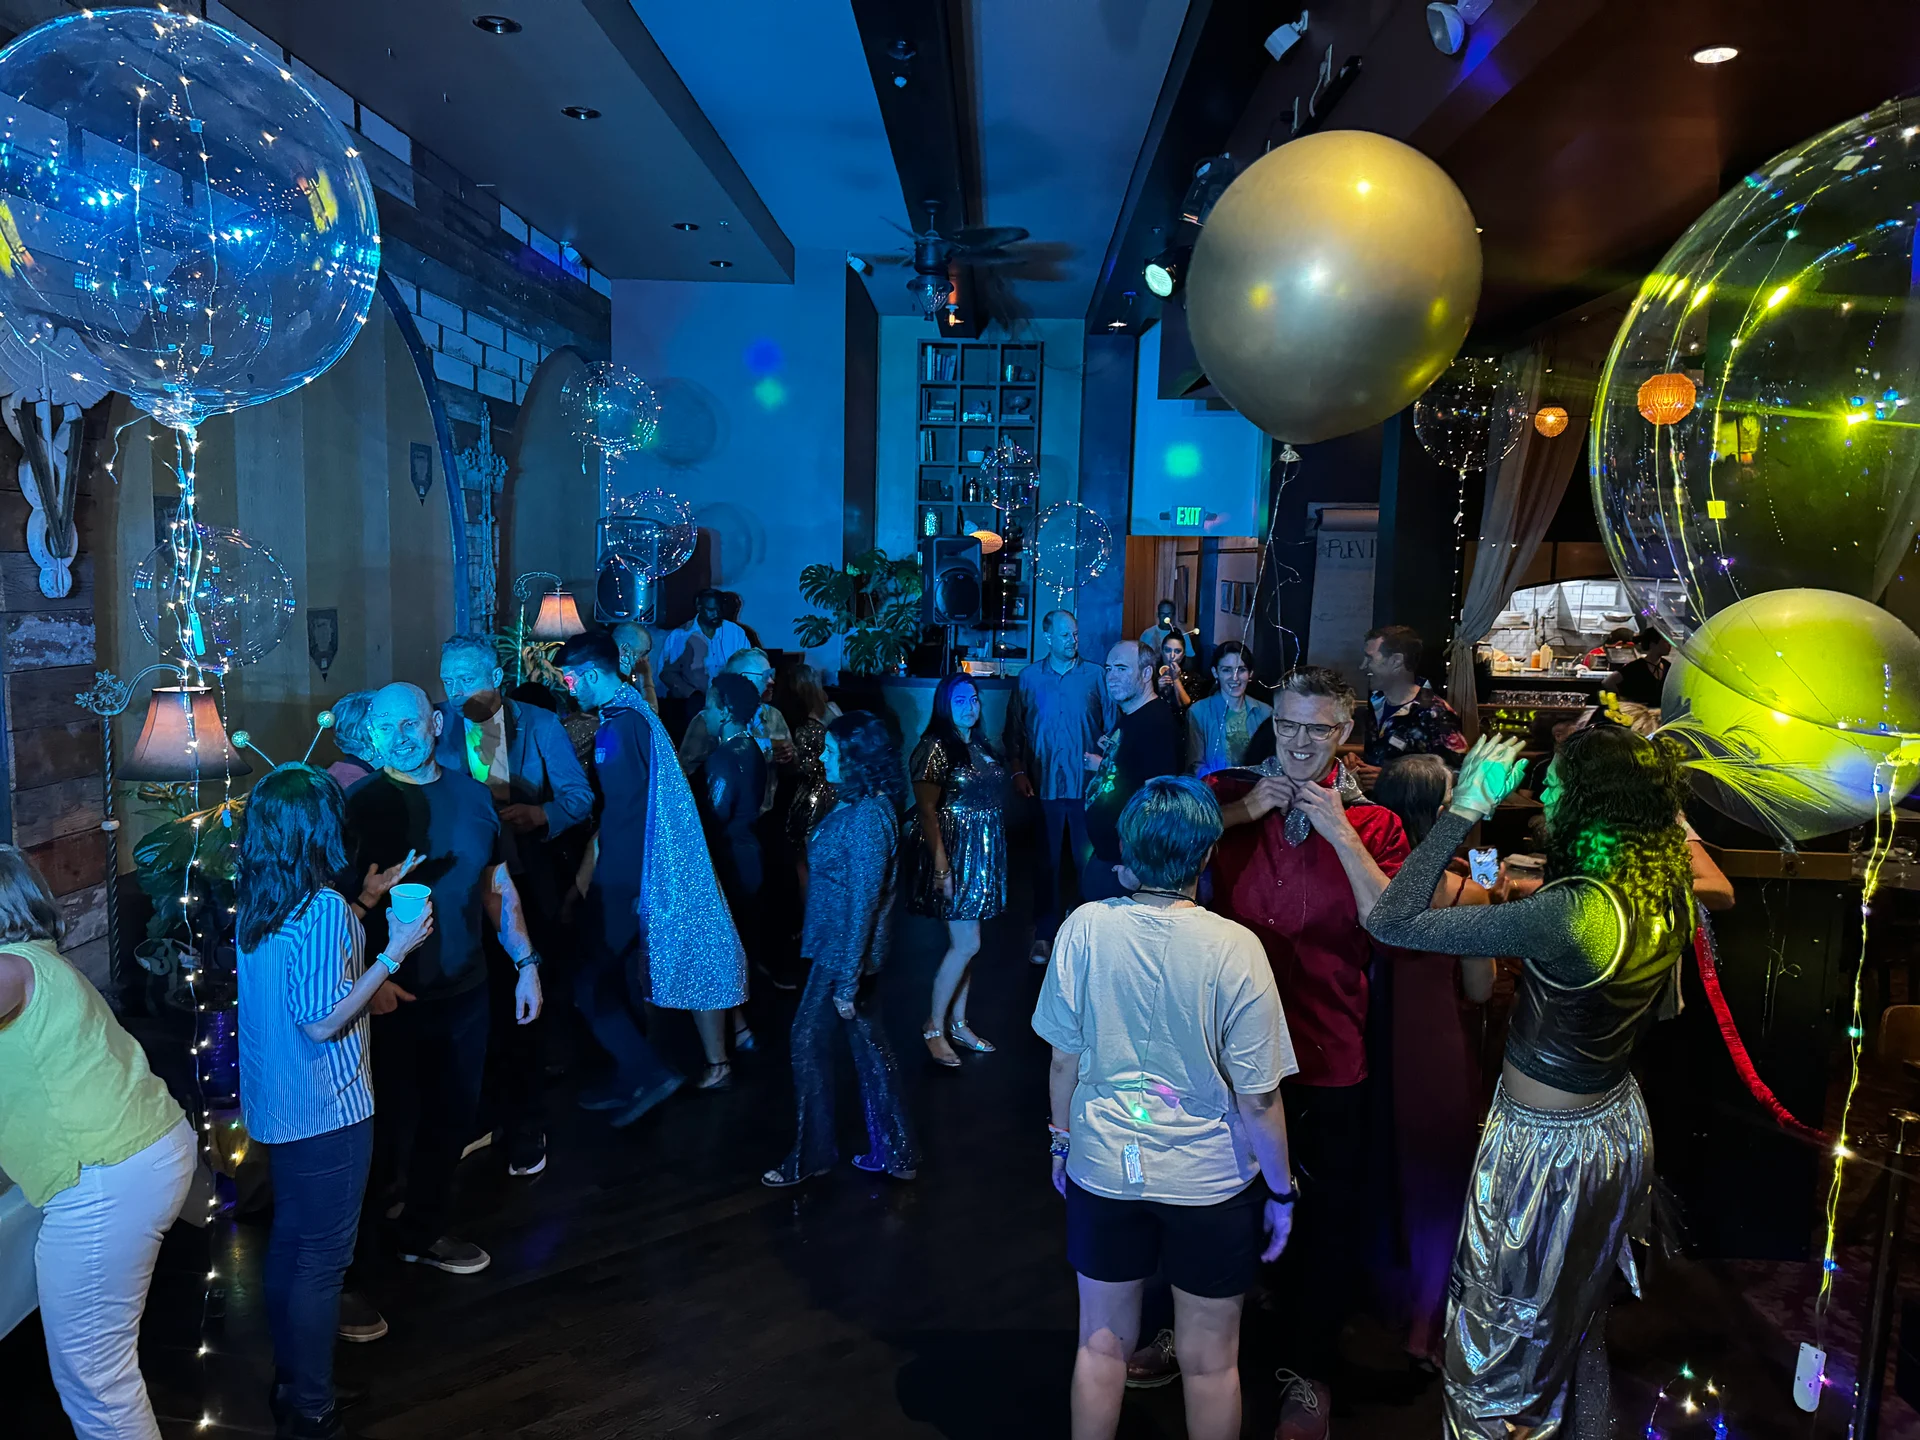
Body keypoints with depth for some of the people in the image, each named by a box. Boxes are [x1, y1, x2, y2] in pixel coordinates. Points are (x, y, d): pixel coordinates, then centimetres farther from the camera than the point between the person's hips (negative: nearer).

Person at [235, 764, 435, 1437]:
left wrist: (365, 905, 14)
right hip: (326, 1110, -9)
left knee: (288, 1242, 22)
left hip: (275, 1105, 9)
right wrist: (394, 952, -19)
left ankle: (289, 1382, 38)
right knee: (322, 1259, 5)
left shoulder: (255, 906, 2)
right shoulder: (324, 908, -24)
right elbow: (322, 1021, -24)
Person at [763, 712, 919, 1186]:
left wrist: (846, 981, -21)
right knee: (869, 1045, 15)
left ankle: (812, 1156, 22)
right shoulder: (857, 805, 5)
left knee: (809, 1041, 5)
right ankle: (893, 1152, 27)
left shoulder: (867, 818, -24)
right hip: (838, 946, 9)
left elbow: (863, 904, -23)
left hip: (846, 953, -9)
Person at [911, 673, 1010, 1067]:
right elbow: (926, 809, -15)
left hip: (984, 853, 7)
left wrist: (995, 854, 10)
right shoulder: (935, 747, -11)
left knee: (965, 944, 12)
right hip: (955, 852, -7)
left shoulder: (981, 746, 11)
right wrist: (941, 864, -21)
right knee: (966, 943, -8)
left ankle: (957, 1022, 22)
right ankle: (933, 1026, 6)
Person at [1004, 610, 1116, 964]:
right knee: (1047, 861, 8)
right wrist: (1017, 771, 1)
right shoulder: (1029, 678, 5)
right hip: (1044, 785, 1)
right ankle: (1044, 933, 18)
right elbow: (1013, 730, 8)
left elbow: (1114, 727, 3)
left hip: (1087, 785, -1)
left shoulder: (1095, 675, 2)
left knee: (1088, 860, 4)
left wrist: (1106, 760, -12)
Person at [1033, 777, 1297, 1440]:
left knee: (1102, 1343, 21)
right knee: (1211, 1361, 19)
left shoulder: (1084, 928, -14)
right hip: (1211, 1184, -2)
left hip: (1102, 1169, 2)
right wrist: (1281, 1191, 0)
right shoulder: (1234, 948, -22)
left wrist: (1063, 1140, 13)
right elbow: (1257, 1099, -15)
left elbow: (1064, 1060, -4)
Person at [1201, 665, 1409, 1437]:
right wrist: (1243, 810, -20)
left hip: (1327, 1052, -1)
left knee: (1328, 1216, 16)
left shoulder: (1372, 822, -5)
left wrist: (1340, 832, -21)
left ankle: (1310, 1370, 39)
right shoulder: (1229, 793, -2)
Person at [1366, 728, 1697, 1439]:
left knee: (1508, 1342, 14)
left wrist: (1464, 810, -28)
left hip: (1547, 1147, -8)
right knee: (1581, 1321, 31)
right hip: (1619, 1126, 8)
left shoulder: (1573, 913, -34)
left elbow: (1390, 920, -35)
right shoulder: (1669, 894, -8)